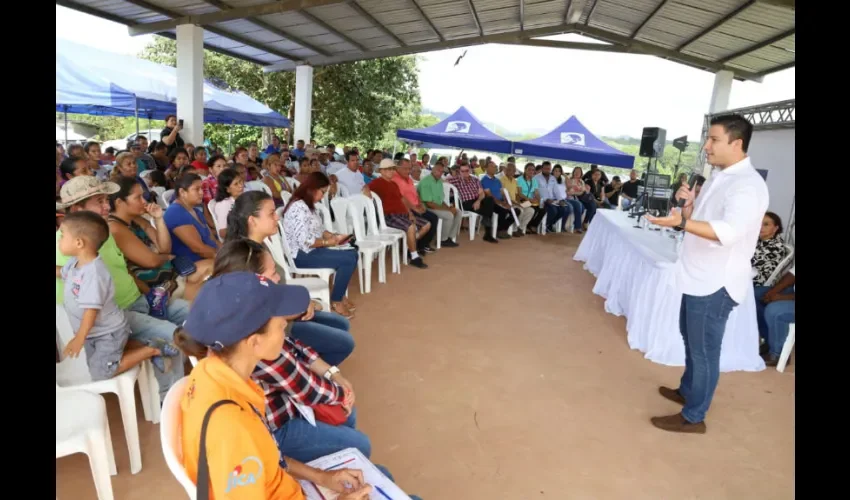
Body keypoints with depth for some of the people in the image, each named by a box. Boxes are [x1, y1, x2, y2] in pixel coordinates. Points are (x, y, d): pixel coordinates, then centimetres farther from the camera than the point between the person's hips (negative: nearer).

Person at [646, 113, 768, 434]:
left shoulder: (747, 185, -19)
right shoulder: (719, 177, 11)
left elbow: (729, 231, -35)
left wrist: (681, 223, -47)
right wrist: (688, 204, -1)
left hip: (717, 283, -10)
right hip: (699, 276, 10)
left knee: (704, 350, 1)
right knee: (691, 340, 24)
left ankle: (693, 417, 15)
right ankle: (687, 391, 42)